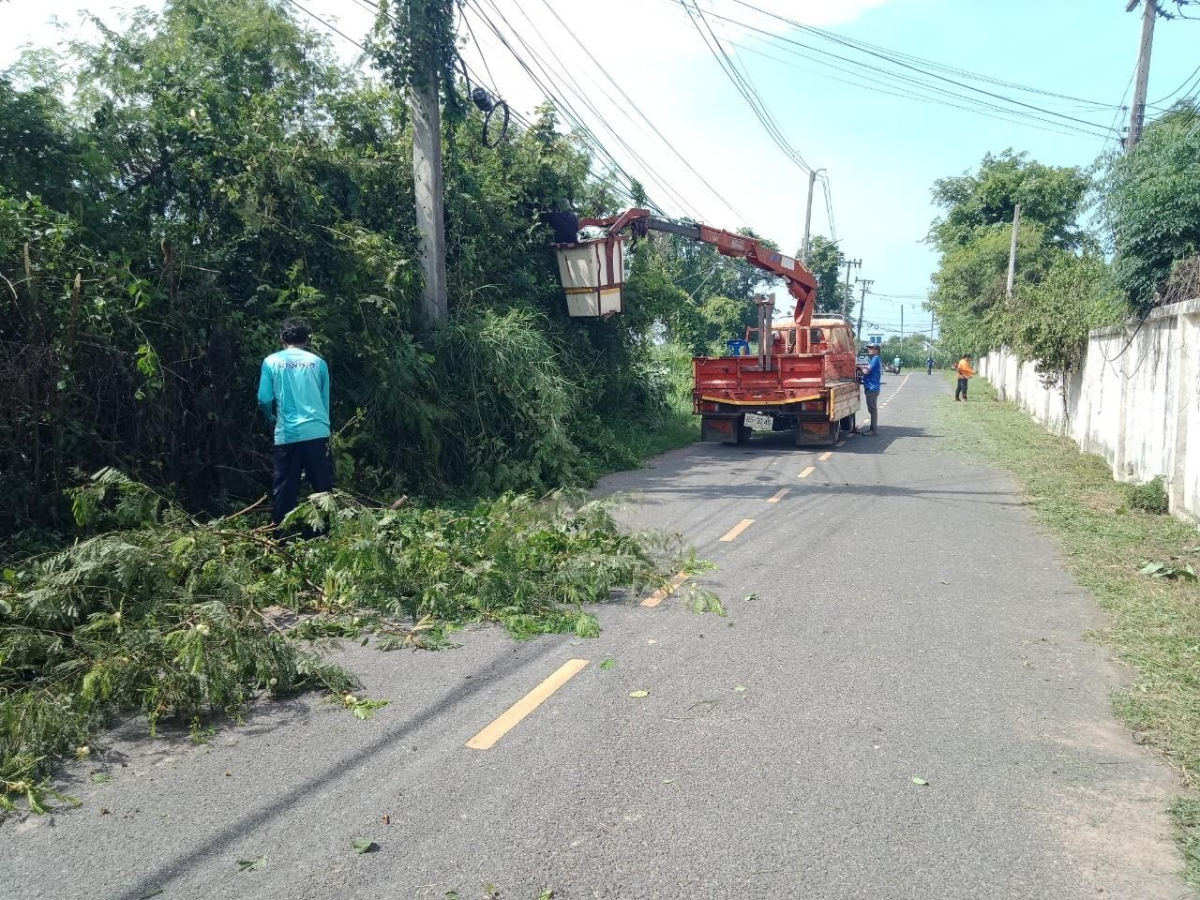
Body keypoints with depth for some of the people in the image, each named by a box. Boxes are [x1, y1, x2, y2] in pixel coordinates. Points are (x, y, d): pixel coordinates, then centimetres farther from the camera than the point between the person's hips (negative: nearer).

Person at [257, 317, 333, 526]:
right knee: (324, 486, 5)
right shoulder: (318, 362, 8)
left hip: (287, 434, 0)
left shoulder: (271, 362, 5)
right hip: (317, 431, 0)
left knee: (285, 488, 7)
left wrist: (272, 418, 23)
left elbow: (264, 400, 2)